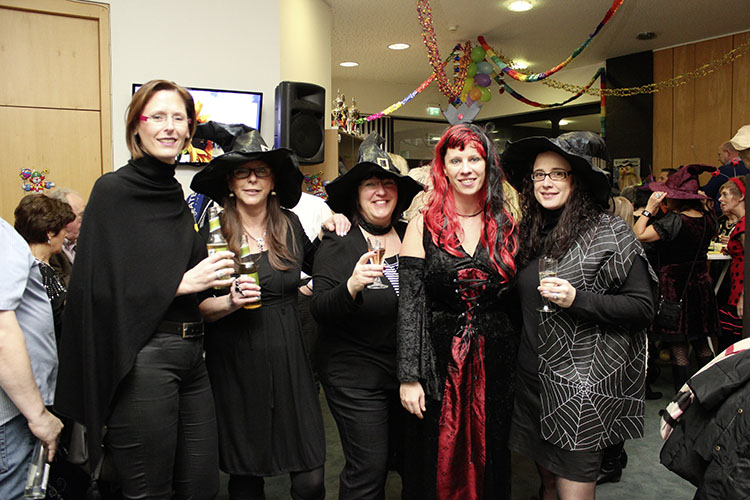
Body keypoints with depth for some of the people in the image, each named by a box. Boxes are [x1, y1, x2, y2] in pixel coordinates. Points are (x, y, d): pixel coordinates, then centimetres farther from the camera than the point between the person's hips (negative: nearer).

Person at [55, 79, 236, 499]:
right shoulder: (113, 190, -7)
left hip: (190, 356, 7)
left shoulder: (176, 198, 13)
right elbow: (97, 288, -14)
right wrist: (182, 282, -15)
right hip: (141, 359, -7)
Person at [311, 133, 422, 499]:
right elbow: (319, 311, -15)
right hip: (355, 375, -5)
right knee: (369, 469, -1)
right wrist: (352, 286, -32)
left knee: (405, 457, 17)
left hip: (406, 370, 5)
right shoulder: (337, 243, -9)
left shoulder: (409, 235, 4)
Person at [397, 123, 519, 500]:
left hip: (495, 364, 3)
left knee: (489, 462, 16)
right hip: (439, 361, -2)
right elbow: (409, 305, -7)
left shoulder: (505, 224, 4)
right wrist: (409, 377, -11)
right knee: (435, 465, 10)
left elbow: (517, 300, 8)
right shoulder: (424, 225, -4)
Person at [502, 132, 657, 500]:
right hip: (533, 373, 5)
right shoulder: (530, 233, 7)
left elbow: (643, 307, -12)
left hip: (582, 382, -5)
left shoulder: (608, 232, -9)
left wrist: (577, 299, -23)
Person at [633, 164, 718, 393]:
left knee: (678, 348, 0)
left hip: (675, 287, -7)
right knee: (701, 344, 19)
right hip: (701, 285, 7)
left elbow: (639, 236, -26)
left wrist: (649, 209, -16)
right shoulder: (707, 219, 2)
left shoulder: (674, 220, -20)